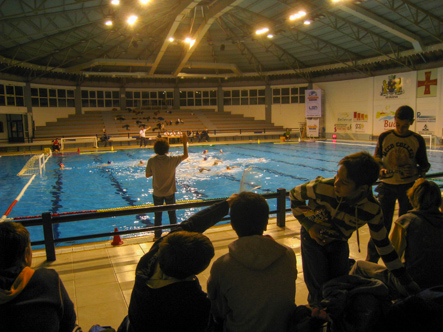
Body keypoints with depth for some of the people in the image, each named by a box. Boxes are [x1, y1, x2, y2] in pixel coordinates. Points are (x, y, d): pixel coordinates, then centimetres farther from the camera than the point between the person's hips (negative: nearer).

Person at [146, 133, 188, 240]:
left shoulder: (151, 161, -15)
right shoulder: (172, 160, -16)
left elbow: (147, 175, -4)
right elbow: (185, 155, -2)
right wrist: (185, 143, 7)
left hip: (157, 193, 1)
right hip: (170, 192, -1)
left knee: (158, 215, 15)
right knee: (172, 214, 14)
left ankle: (157, 236, 25)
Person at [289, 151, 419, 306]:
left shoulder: (372, 209, -24)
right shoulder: (322, 187, -34)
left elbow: (383, 243, -9)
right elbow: (295, 195, -13)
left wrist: (406, 281, -4)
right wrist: (309, 225, -17)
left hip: (339, 242, 3)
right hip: (313, 238, -2)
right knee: (319, 290, -2)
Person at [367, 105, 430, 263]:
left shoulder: (417, 140, -2)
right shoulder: (384, 137, -1)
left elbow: (425, 165, 5)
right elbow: (376, 160, 7)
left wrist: (415, 171, -17)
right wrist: (381, 170, -14)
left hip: (409, 187, 0)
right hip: (387, 185, 0)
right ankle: (371, 261, 10)